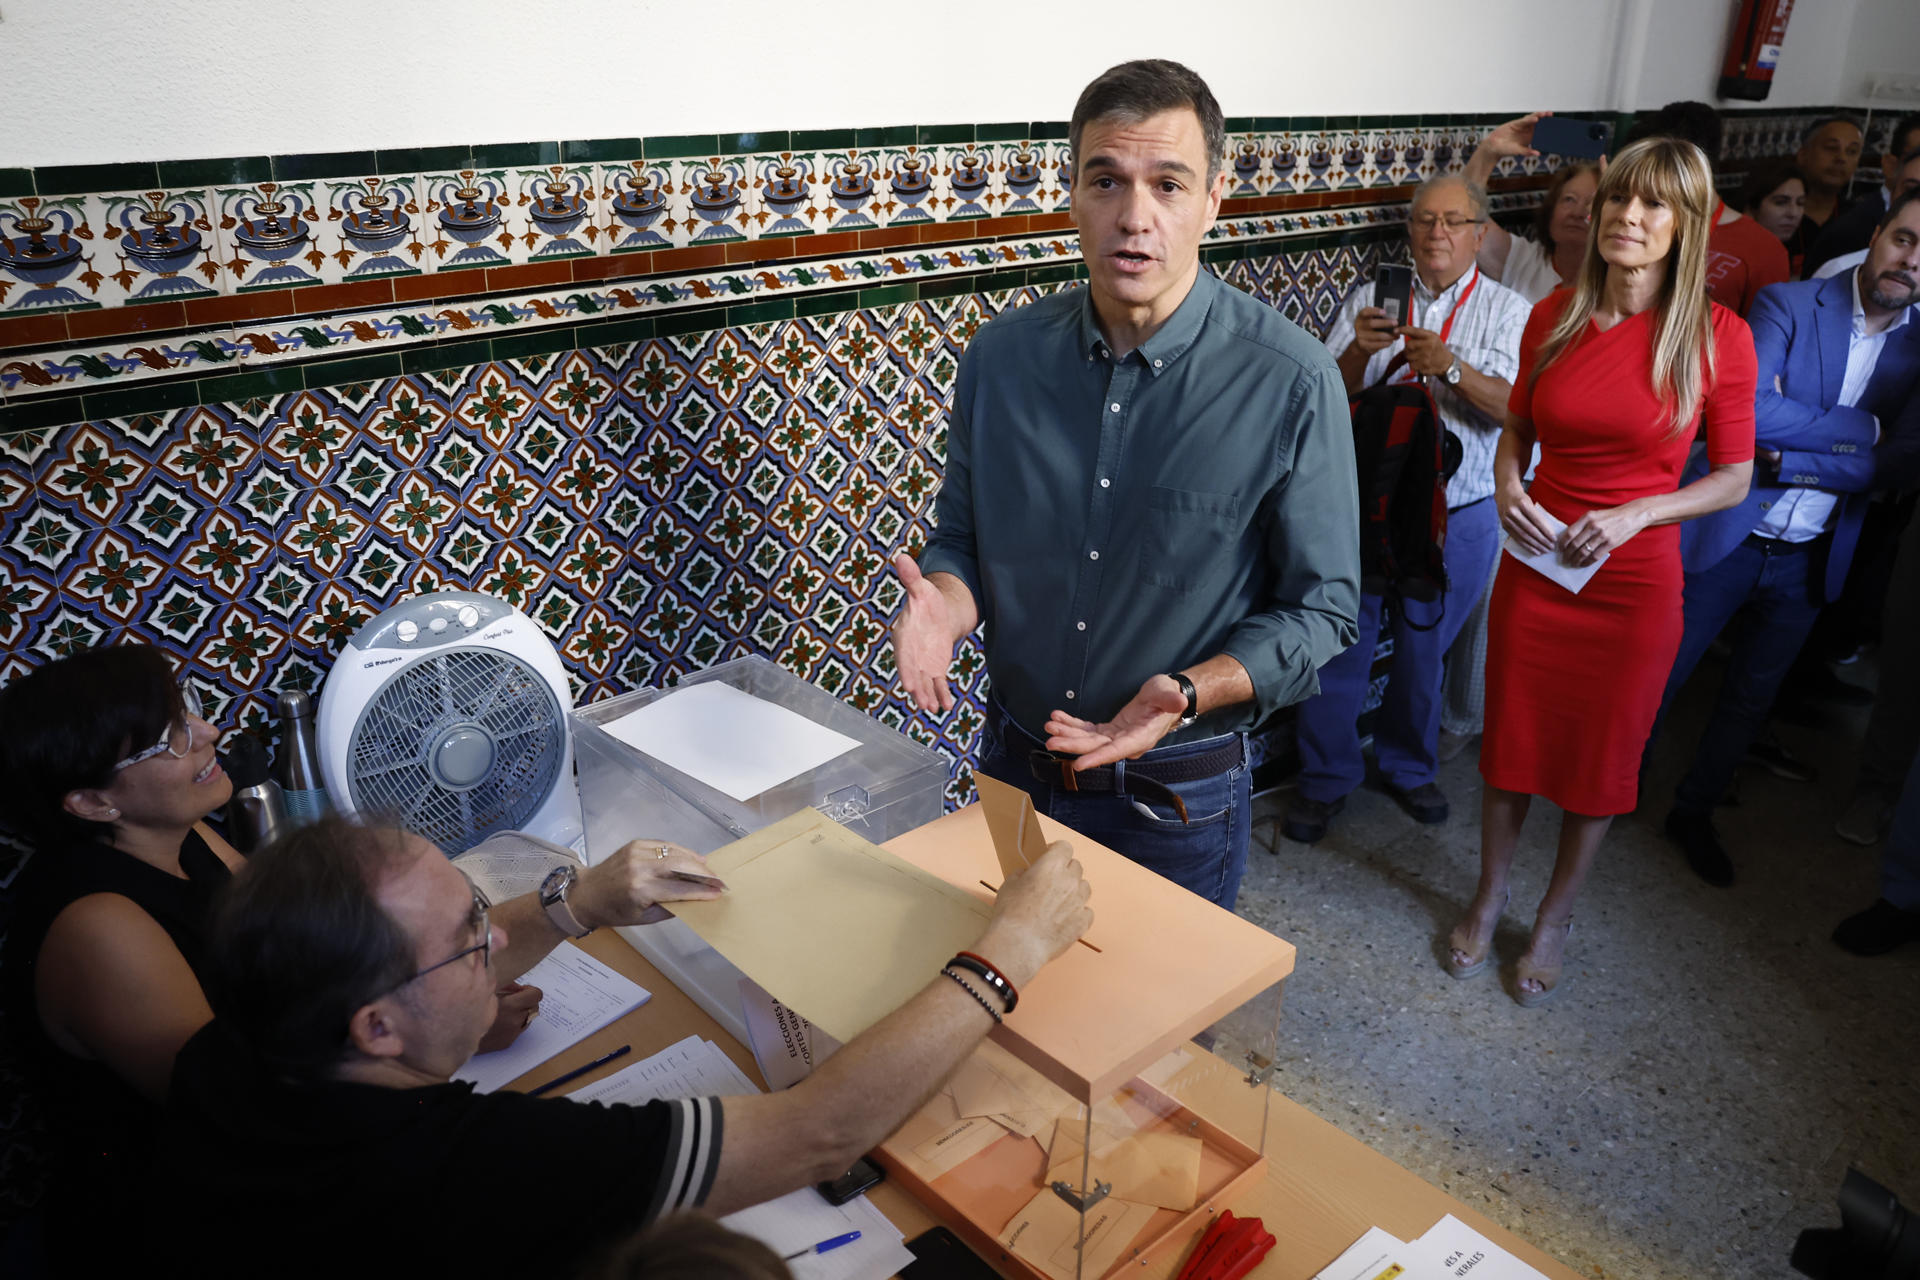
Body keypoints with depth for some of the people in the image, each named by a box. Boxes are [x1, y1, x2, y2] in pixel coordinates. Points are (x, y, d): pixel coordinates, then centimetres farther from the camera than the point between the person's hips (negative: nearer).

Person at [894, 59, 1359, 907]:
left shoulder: (1290, 382, -16)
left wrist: (1190, 693, -26)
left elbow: (1320, 606, -11)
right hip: (1014, 765, 4)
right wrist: (944, 605, -17)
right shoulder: (1000, 356, -5)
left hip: (1178, 796, -3)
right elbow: (962, 534, 5)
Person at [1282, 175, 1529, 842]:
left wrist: (1451, 368, -26)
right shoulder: (1370, 298, 5)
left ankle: (1408, 766, 36)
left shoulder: (1508, 310, 3)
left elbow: (1518, 409, -11)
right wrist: (1359, 351, -22)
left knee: (1424, 650, 14)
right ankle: (1325, 779, 21)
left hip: (1457, 516, 0)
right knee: (1340, 646, 4)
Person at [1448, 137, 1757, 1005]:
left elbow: (1735, 477, -3)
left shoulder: (1717, 337, -9)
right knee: (1511, 738, 13)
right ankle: (1489, 898, 36)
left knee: (1600, 757, 11)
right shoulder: (1554, 317, -1)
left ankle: (1555, 917, 34)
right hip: (1534, 564, 2)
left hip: (1634, 579, -2)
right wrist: (1507, 487, -9)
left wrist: (1634, 514, -18)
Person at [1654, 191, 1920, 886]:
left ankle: (1693, 812, 36)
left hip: (1810, 561, 4)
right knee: (1658, 678, 7)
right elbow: (1740, 410, -24)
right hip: (1724, 538, -4)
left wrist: (1789, 459, -20)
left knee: (1751, 698, 17)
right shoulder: (1790, 306, -9)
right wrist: (1859, 428, -18)